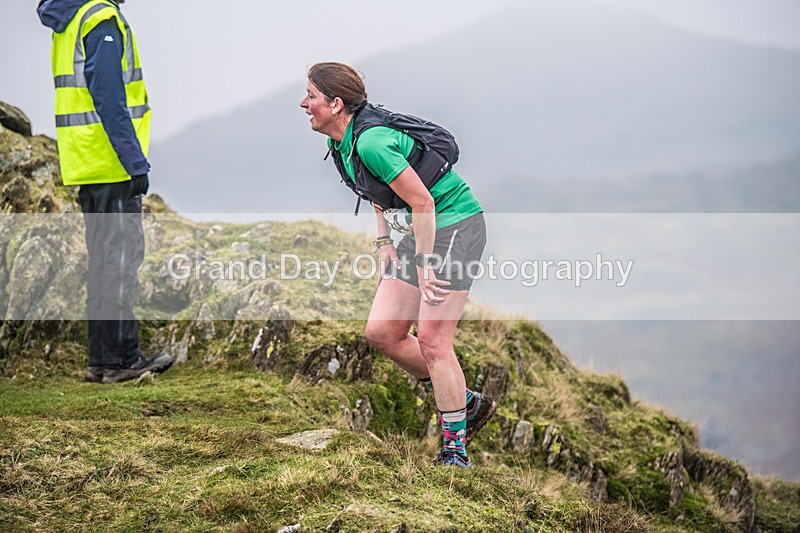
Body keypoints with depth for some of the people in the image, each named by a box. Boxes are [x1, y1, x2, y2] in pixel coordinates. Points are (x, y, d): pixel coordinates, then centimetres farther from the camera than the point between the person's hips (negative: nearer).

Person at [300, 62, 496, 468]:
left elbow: (422, 201, -24)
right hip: (418, 233, 10)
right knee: (381, 331, 4)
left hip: (455, 226, -10)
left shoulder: (371, 142, -25)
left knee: (431, 339, -13)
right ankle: (467, 403, 17)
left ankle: (455, 448, -4)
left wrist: (423, 266, -19)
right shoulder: (343, 142, 6)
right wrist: (384, 243, 12)